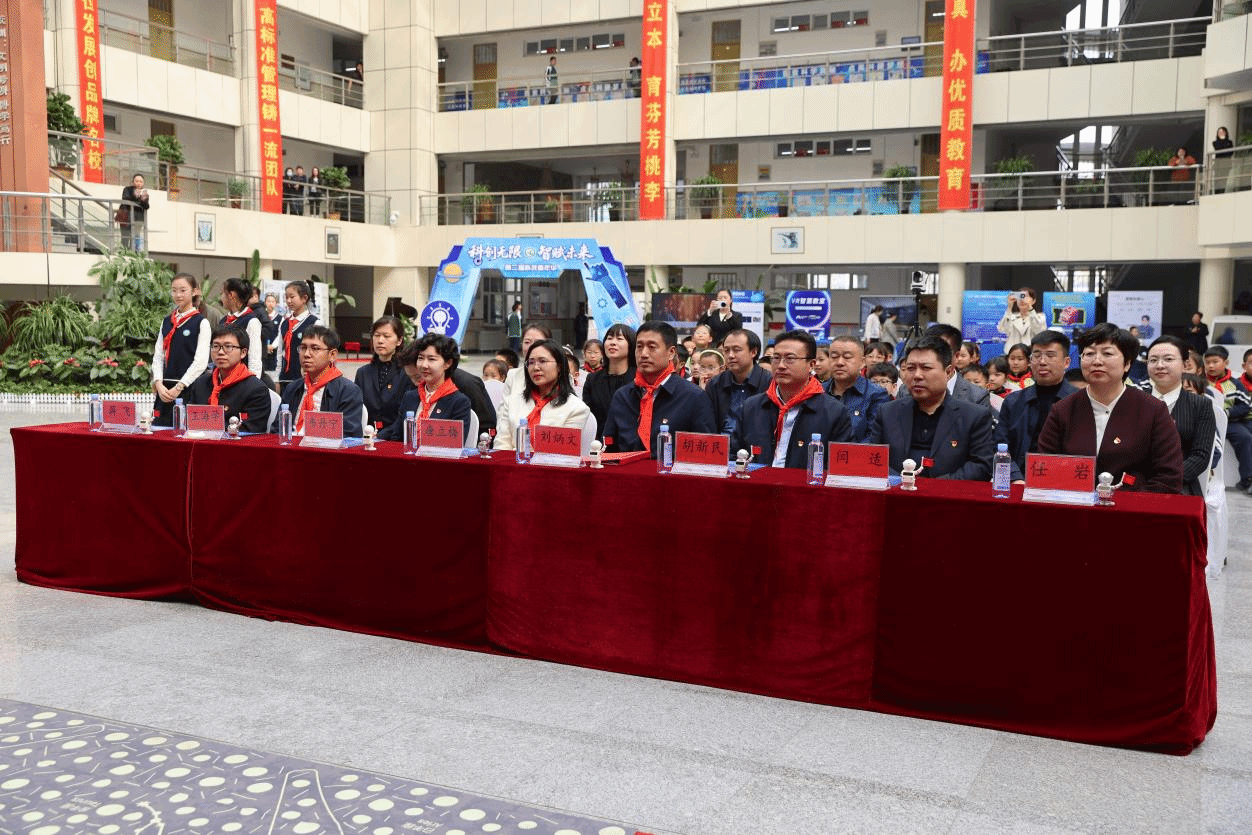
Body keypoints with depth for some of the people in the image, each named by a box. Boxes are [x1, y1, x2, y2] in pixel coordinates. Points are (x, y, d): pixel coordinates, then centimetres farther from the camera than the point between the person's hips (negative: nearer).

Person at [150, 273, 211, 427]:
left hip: (190, 389, -5)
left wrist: (179, 387, -13)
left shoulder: (201, 322, -2)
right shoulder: (166, 322, 16)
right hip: (165, 391, 5)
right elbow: (157, 357, 12)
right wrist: (158, 384, -3)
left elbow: (201, 362, -9)